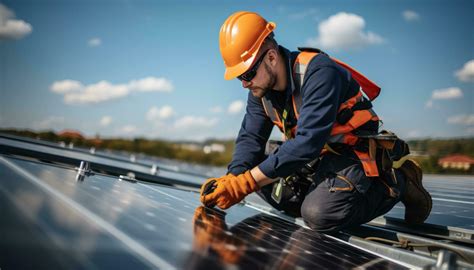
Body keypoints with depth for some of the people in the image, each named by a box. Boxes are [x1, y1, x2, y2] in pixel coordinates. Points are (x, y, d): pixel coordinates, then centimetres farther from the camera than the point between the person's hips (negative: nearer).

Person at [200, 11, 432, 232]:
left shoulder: (319, 72, -27)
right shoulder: (260, 89, -1)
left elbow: (308, 141, -35)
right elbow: (250, 138, -2)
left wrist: (246, 182, -36)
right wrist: (233, 179, -23)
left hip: (355, 155, -7)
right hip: (317, 158, 8)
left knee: (319, 215, -31)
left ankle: (398, 183, -7)